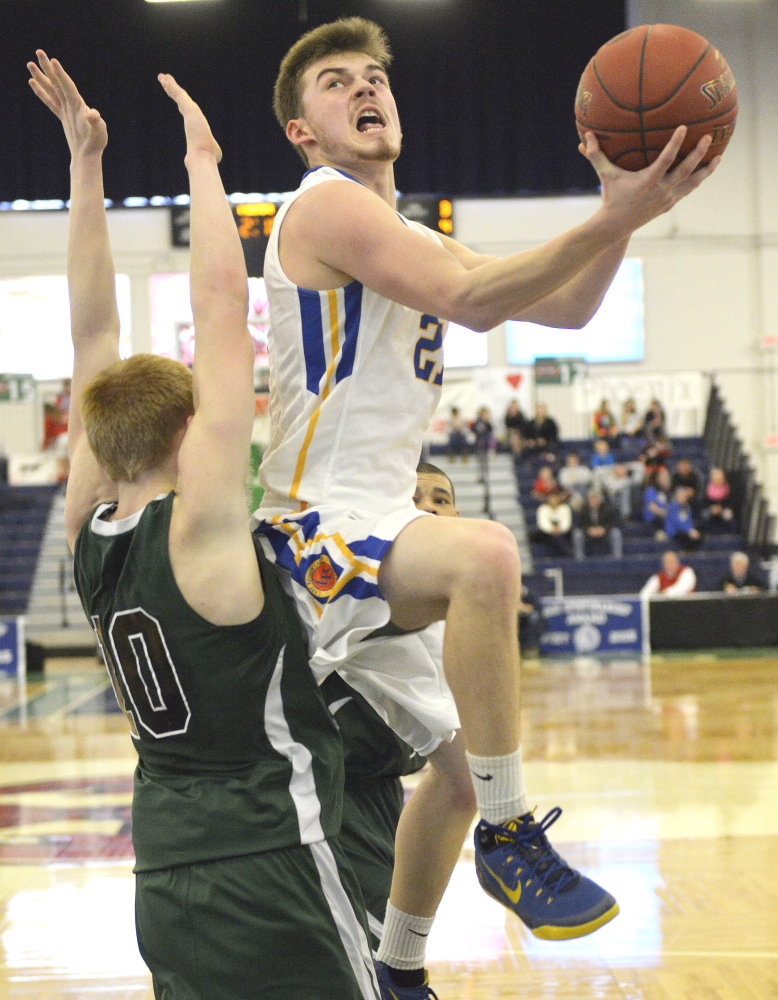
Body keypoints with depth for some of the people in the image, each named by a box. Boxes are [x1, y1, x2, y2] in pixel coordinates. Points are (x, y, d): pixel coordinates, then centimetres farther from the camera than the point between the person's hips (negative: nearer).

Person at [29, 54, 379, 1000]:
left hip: (166, 881, 8)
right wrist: (201, 159, -7)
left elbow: (93, 331, 7)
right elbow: (221, 301, -15)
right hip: (271, 879, -8)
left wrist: (85, 158, 10)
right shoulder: (198, 528, -15)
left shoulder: (89, 533, 3)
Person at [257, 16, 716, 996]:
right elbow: (467, 297, -26)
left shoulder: (416, 241, 19)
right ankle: (507, 836, -25)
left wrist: (620, 209, -7)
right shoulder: (326, 205, -10)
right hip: (315, 534, -11)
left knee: (458, 751, 20)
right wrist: (616, 219, -31)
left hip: (373, 533, 11)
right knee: (485, 555, -38)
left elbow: (564, 308, 11)